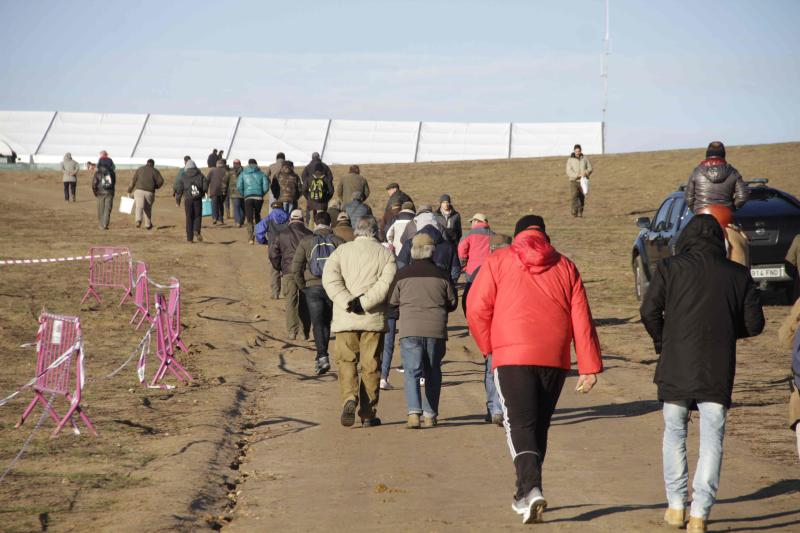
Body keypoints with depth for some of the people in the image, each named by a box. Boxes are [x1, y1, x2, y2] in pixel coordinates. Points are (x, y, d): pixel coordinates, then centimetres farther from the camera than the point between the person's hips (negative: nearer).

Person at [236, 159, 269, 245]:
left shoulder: (243, 173, 8)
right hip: (259, 197, 1)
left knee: (249, 219, 0)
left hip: (248, 198, -1)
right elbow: (266, 187, -2)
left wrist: (243, 194, 12)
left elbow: (239, 186, -2)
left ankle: (250, 238, -12)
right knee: (257, 216, 22)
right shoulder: (261, 174, 7)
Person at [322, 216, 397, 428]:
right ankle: (368, 414, 9)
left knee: (346, 362, 9)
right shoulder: (386, 254, 4)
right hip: (374, 319, 0)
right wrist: (364, 302, -15)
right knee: (371, 366, 7)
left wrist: (348, 302, -13)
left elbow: (330, 279, -8)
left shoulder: (341, 251, 7)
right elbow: (386, 283, -13)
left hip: (345, 319, 0)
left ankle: (349, 398, -16)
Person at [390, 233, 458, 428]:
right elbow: (453, 302, 9)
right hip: (436, 330, 1)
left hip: (410, 330, -1)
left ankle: (414, 412, -20)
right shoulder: (441, 275, 3)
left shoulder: (402, 274, 0)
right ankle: (430, 415, 14)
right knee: (433, 373, 12)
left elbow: (392, 302, 8)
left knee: (411, 372, -2)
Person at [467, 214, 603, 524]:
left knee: (520, 425, -4)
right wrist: (589, 366, 5)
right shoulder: (565, 267, 12)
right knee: (539, 426, 16)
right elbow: (581, 319, 5)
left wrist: (489, 348, 12)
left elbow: (476, 309, -2)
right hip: (554, 359, 3)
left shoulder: (498, 261, 5)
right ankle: (525, 495, 24)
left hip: (513, 357, -3)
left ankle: (532, 489, -25)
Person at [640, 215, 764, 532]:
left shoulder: (669, 268, 1)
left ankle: (676, 506, 16)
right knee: (711, 439, 4)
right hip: (718, 371, 0)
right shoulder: (738, 274, 6)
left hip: (676, 366, 0)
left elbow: (649, 310, -6)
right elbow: (754, 323, 5)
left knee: (674, 433, 16)